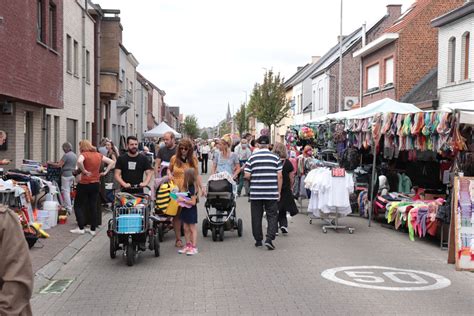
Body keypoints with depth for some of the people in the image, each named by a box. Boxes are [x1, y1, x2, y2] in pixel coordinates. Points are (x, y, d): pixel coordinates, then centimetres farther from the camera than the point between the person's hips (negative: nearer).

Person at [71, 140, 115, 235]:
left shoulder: (84, 154, -11)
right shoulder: (99, 155, 6)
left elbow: (79, 161, -33)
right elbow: (112, 162, 8)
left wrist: (84, 171, -20)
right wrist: (105, 172, 5)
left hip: (84, 184, -5)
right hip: (96, 184, 6)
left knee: (78, 205, 7)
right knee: (93, 206, 11)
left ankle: (81, 228, 2)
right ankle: (93, 229, 14)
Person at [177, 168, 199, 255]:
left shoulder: (192, 188, -21)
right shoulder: (187, 187, 5)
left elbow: (193, 202, -22)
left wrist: (183, 200, -22)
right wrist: (181, 198, 2)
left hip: (191, 210, -8)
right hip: (186, 209, 9)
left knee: (192, 228, 1)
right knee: (186, 228, 13)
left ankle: (194, 247, 7)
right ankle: (188, 245, 22)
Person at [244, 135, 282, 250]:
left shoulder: (252, 157, 0)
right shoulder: (275, 157, 1)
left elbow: (247, 175, -3)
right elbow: (279, 176, -2)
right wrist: (279, 191, 6)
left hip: (256, 193, 1)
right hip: (272, 193, 0)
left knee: (256, 217, 11)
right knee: (272, 216, 6)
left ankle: (258, 240, 18)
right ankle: (269, 239, -8)